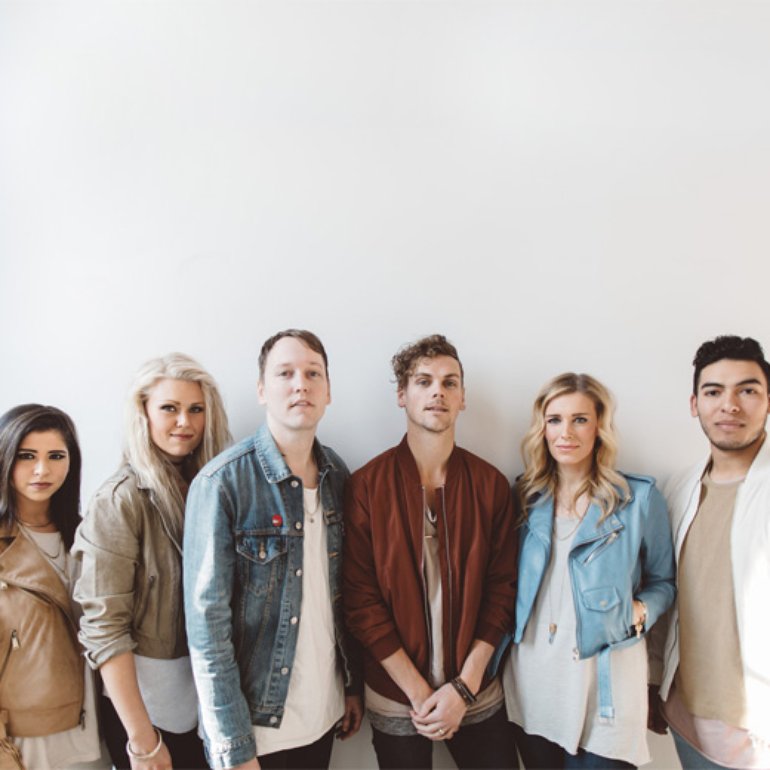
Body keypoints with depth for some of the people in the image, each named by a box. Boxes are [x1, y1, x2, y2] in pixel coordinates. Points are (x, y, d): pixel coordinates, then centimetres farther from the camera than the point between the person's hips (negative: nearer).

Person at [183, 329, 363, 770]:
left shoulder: (337, 474, 0)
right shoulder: (223, 482, -18)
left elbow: (342, 594, 7)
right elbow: (208, 623, -17)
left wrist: (353, 685, 9)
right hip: (258, 721, -5)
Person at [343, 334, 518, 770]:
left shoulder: (491, 484, -3)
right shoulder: (367, 485, -10)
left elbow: (501, 590, -2)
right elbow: (361, 600, -10)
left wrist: (463, 687, -9)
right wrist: (420, 693, -12)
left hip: (477, 695, 2)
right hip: (396, 700, -1)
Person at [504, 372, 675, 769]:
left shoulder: (640, 497, -5)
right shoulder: (527, 496, 5)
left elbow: (663, 582, 6)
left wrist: (640, 610, -12)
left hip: (605, 680, -3)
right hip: (531, 677, 3)